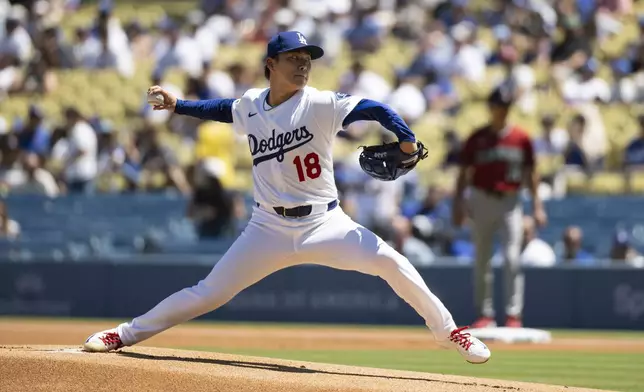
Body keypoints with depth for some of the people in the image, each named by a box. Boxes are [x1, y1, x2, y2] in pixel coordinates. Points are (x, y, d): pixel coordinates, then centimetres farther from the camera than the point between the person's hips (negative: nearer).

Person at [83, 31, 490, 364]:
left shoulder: (321, 104, -11)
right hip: (269, 228, 2)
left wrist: (406, 138, -35)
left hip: (325, 224, -2)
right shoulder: (250, 105, 2)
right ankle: (127, 334, 16)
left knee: (390, 262, -21)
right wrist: (178, 105, 15)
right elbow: (224, 109, 25)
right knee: (209, 293, 2)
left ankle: (446, 329, -3)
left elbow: (374, 108, -20)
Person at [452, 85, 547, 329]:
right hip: (482, 201, 1)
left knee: (512, 259, -10)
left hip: (510, 202, -1)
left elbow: (530, 173, 7)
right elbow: (464, 173, 5)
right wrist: (458, 204, -4)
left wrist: (537, 205, 1)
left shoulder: (521, 139, 5)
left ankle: (513, 315, -9)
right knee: (481, 261, 3)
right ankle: (485, 314, 9)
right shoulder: (477, 139, 4)